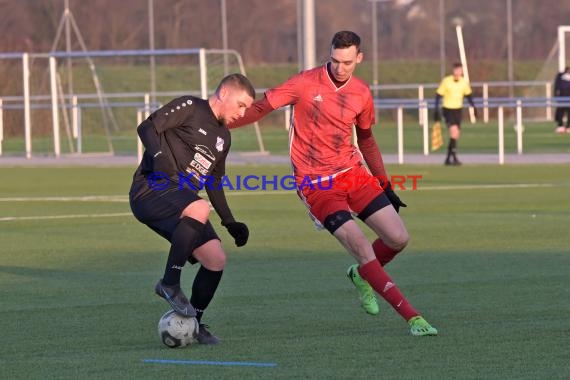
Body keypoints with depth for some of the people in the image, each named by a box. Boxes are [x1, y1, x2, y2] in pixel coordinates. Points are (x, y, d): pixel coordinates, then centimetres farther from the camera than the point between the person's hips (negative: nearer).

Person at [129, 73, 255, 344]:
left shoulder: (223, 137, 22)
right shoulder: (189, 108, -3)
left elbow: (213, 183, 30)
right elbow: (147, 127, -11)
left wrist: (230, 223, 23)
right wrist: (159, 156, -29)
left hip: (180, 199, 9)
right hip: (151, 190, -9)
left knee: (216, 260, -5)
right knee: (200, 209, -37)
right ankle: (169, 284, -23)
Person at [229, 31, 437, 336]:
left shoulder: (361, 93, 5)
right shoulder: (306, 83, -9)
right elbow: (261, 108, -6)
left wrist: (386, 185, 20)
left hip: (353, 174, 5)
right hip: (315, 182, -5)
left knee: (398, 239, -4)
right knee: (360, 245, -19)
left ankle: (362, 276, 29)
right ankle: (412, 317, -18)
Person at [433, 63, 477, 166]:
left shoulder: (464, 83, -1)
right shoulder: (446, 81, -12)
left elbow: (468, 95, 16)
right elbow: (438, 95, -7)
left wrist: (473, 107, 8)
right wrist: (436, 111, -11)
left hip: (458, 110, 5)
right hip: (448, 109, -5)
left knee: (455, 135, 8)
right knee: (454, 131, -20)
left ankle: (448, 158, 21)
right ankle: (454, 157, -17)